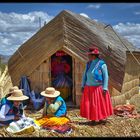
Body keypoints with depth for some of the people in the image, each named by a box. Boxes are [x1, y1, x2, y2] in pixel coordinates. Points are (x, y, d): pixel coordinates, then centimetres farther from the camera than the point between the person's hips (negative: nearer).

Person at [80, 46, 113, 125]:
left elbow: (106, 76, -11)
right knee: (90, 104, 9)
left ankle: (103, 118, 22)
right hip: (89, 88, 6)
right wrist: (83, 86, 11)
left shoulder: (102, 64, -11)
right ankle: (93, 119, 22)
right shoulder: (88, 64, 6)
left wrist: (105, 88, -15)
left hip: (98, 88, -6)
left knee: (100, 103, 5)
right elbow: (85, 75, 12)